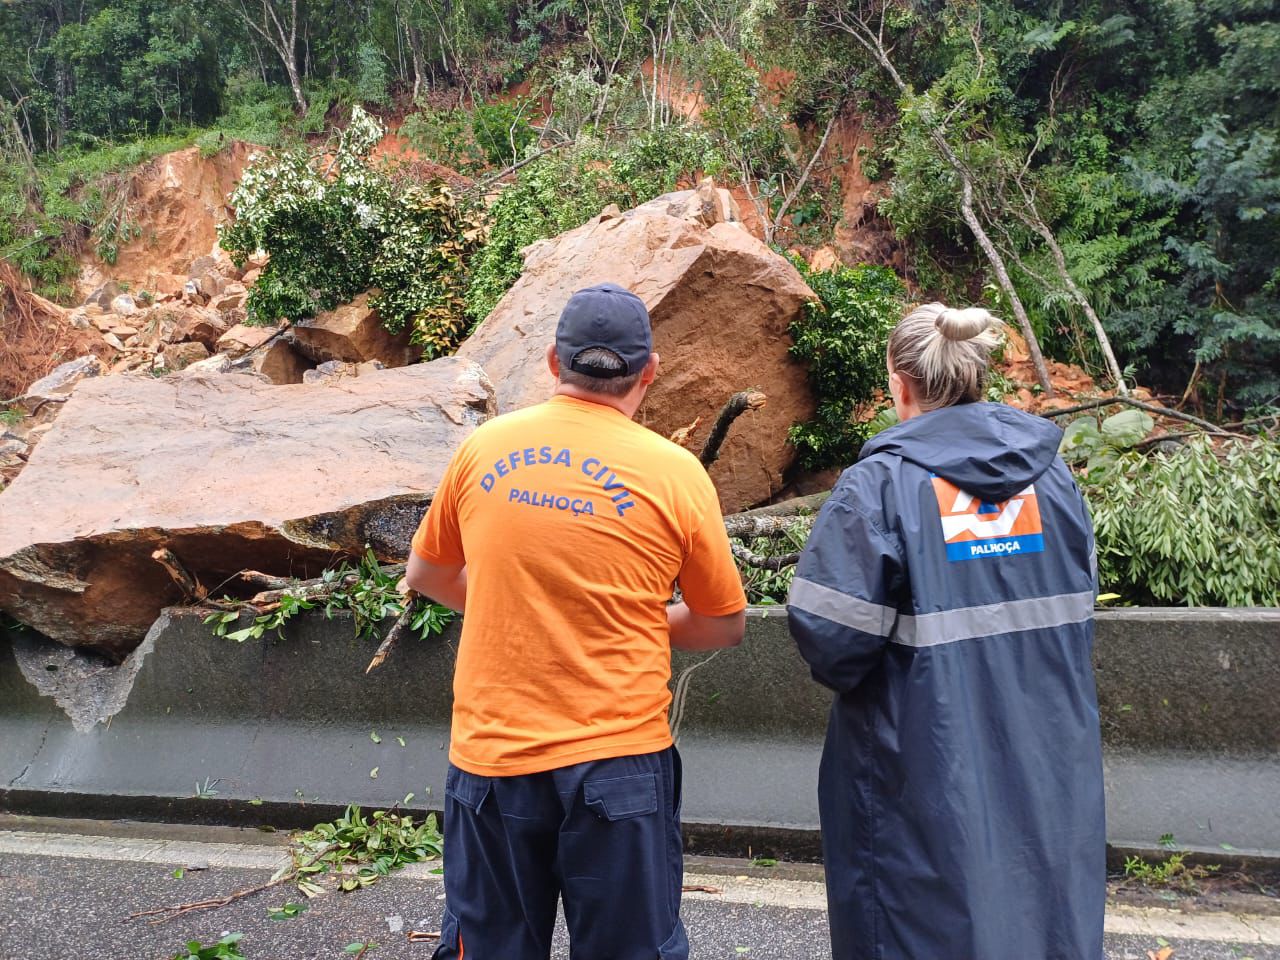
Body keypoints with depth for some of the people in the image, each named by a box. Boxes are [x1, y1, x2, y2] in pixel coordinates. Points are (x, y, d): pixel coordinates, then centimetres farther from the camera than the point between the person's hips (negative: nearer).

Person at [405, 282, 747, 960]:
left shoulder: (483, 449, -2)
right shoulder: (675, 472, -9)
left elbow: (427, 576, 13)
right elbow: (724, 626, 2)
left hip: (490, 757, 2)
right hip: (618, 759, -2)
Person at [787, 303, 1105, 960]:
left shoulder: (880, 484, -16)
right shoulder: (1051, 473, 2)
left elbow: (827, 631, -20)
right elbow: (1078, 609, 10)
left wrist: (850, 682, 1)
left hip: (929, 775, -5)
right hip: (1049, 755, 5)